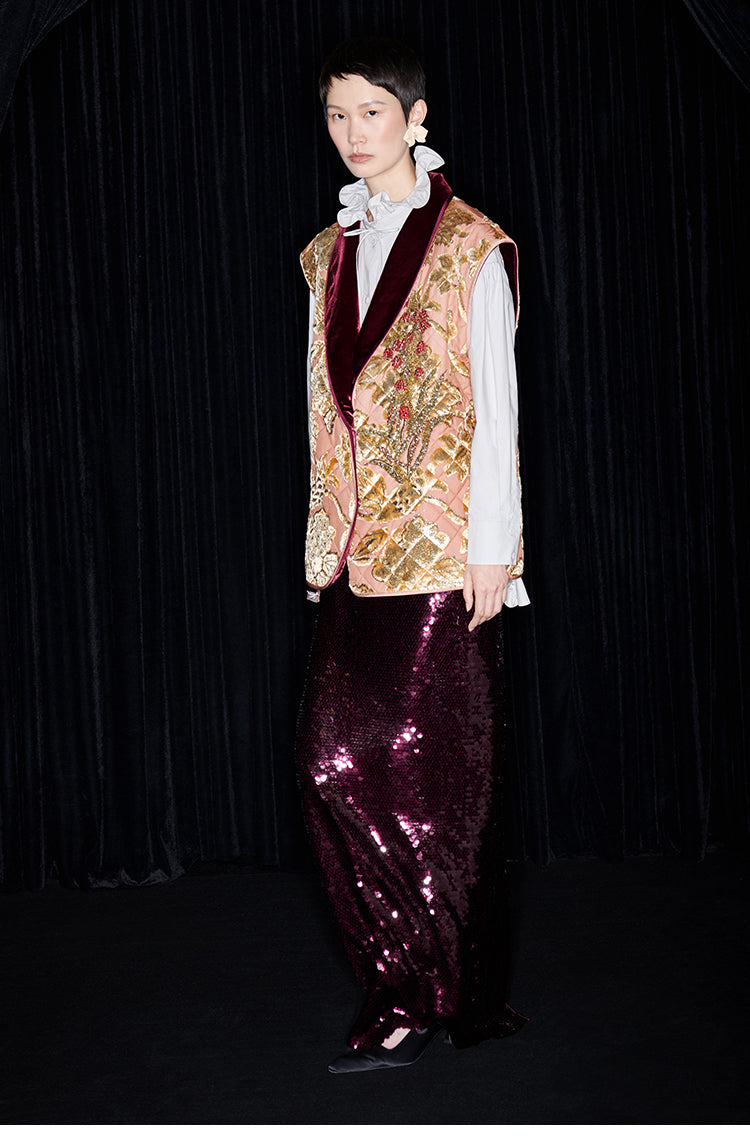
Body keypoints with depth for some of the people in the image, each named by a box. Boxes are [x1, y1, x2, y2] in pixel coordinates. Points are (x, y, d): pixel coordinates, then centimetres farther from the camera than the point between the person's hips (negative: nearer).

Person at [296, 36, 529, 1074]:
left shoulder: (469, 246, -1)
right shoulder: (330, 255, 16)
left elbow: (495, 404, -5)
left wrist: (491, 551, -10)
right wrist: (328, 548, 13)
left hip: (442, 549, -6)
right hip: (358, 552, 6)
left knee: (428, 766, -7)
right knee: (338, 759, -2)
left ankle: (414, 996, 4)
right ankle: (442, 994, 9)